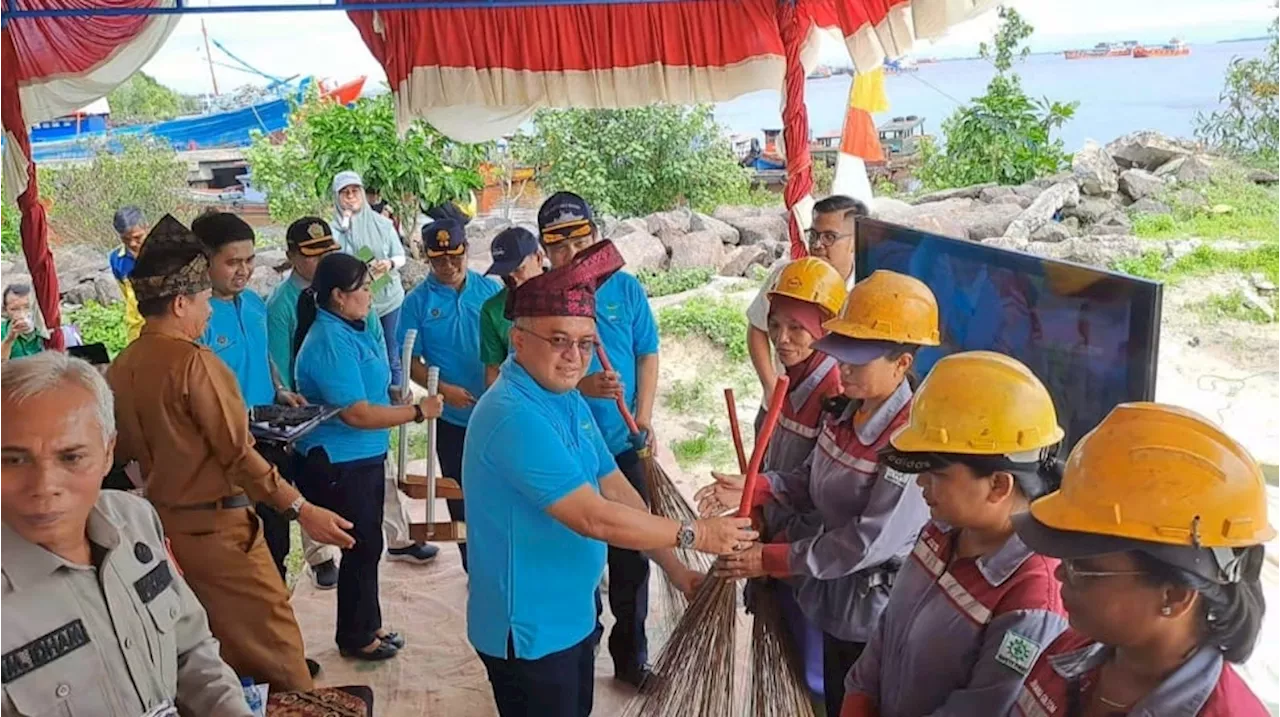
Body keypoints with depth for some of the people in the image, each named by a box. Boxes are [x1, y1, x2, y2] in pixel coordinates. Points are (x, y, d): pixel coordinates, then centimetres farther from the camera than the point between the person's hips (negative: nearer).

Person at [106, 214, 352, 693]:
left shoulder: (120, 369, 3)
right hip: (215, 528, -8)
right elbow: (239, 455, -22)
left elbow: (123, 453, 12)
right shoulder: (194, 361, -20)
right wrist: (303, 511, -21)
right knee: (273, 643, 3)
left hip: (161, 525, 8)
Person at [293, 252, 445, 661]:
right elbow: (357, 414, -27)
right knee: (362, 547, 4)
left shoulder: (351, 328, 6)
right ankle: (355, 638, 23)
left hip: (366, 457, 10)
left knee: (368, 544, 20)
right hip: (340, 464, -10)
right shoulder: (330, 343, -24)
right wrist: (418, 412, -19)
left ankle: (367, 625, 36)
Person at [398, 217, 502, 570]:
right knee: (462, 496, 11)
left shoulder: (490, 290, -1)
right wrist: (443, 389, -18)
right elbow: (411, 362, -3)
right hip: (452, 417, 0)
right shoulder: (417, 301, -5)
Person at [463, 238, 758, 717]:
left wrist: (675, 569, 3)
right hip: (528, 628, -9)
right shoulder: (515, 416, -28)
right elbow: (594, 518, -29)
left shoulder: (569, 402, 5)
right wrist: (696, 535, -21)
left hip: (573, 614, 9)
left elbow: (617, 491, 7)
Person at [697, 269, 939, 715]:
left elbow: (867, 543, -29)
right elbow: (814, 481, 7)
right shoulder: (848, 411, -3)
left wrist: (771, 560, -24)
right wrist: (754, 490, -10)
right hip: (837, 594, 8)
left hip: (879, 610, -7)